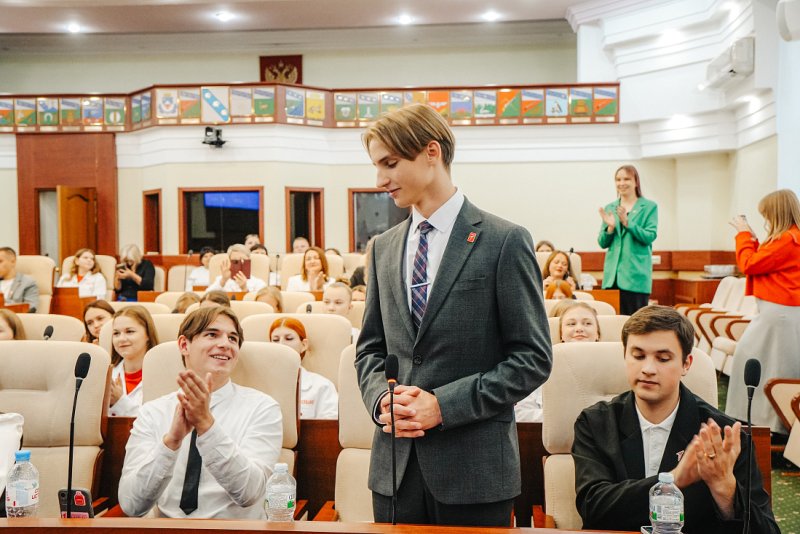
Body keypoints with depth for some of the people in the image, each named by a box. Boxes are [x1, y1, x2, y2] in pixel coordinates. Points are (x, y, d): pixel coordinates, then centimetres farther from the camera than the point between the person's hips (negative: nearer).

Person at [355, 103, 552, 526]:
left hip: (474, 466, -4)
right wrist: (380, 399, -6)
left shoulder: (505, 242, -7)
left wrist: (444, 404, -15)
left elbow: (532, 358, -8)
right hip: (394, 464, 4)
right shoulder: (383, 247, 9)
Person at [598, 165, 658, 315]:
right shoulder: (610, 208, 13)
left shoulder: (649, 207, 2)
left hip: (636, 274, -4)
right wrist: (610, 227, -9)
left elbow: (650, 236, -9)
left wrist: (627, 223, -19)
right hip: (613, 274, 4)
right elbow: (602, 243, 10)